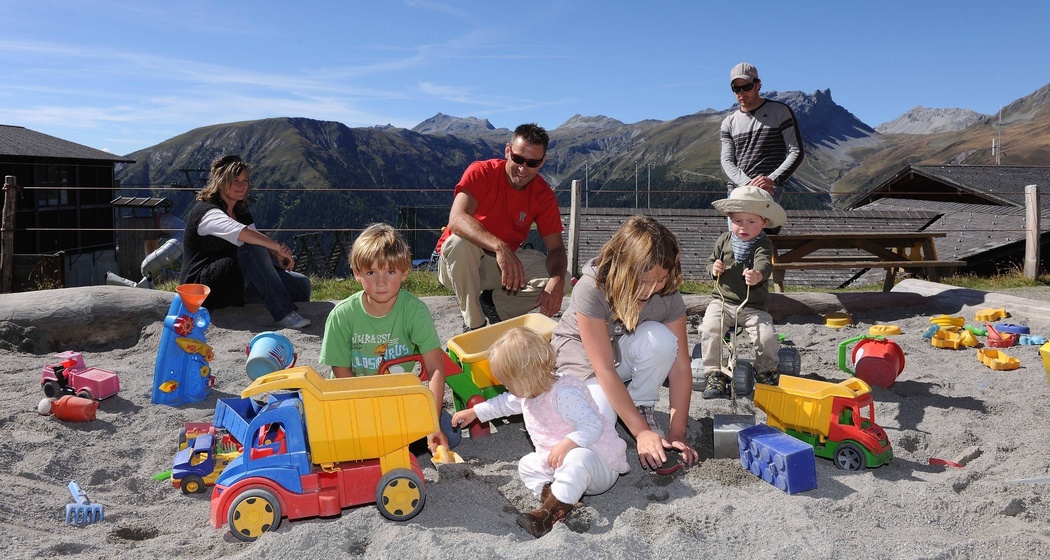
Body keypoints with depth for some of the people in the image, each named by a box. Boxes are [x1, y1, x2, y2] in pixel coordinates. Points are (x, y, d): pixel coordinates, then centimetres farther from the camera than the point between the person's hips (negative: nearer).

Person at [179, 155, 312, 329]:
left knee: (301, 284, -9)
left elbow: (265, 248, 4)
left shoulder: (243, 214, 14)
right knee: (252, 250, -34)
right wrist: (279, 247, -34)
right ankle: (285, 314, -36)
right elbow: (241, 232, -34)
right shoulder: (206, 211, -13)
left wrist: (277, 255, -18)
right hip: (202, 287, -8)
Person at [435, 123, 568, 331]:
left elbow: (556, 248, -10)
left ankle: (496, 304, 2)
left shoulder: (543, 194, -8)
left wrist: (556, 280, -34)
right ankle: (474, 325, -21)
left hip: (508, 260, 3)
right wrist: (499, 247, -51)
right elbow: (456, 219, -35)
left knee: (561, 280, -16)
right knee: (459, 242, -37)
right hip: (460, 265, -3)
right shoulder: (482, 172, -19)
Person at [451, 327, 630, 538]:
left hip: (600, 465, -10)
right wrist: (474, 412, 30)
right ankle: (549, 493, -19)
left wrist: (567, 444, -45)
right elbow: (505, 403, 26)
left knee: (578, 458, -41)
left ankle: (549, 513, -40)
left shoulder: (564, 394, -27)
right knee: (526, 464, 5)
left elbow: (593, 425, -34)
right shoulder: (528, 393, 5)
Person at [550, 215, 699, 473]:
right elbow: (604, 370, -33)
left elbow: (680, 365, -18)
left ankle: (641, 407, -8)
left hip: (624, 351, 3)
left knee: (661, 338, -31)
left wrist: (677, 434, -23)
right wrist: (641, 432, -33)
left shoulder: (668, 295, -22)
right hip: (582, 353, -2)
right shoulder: (592, 289, -34)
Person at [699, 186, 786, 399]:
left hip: (754, 306, -2)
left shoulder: (763, 245, -7)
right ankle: (714, 374, -8)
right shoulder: (724, 240, 5)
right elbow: (711, 260, 15)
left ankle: (766, 372, 12)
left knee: (767, 337, -20)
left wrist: (758, 274, -52)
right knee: (709, 330, -23)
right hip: (722, 301, 2)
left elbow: (765, 263, -28)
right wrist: (713, 268, -11)